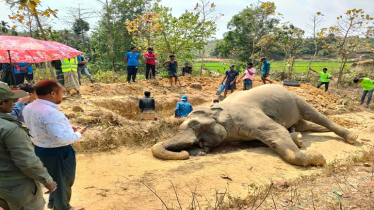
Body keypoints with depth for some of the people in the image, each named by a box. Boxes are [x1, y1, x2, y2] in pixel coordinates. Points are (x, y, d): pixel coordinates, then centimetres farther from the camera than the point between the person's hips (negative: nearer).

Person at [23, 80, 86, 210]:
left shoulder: (28, 108, -1)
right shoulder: (51, 113, -32)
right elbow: (61, 138, -34)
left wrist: (67, 127, 6)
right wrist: (78, 133, -16)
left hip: (40, 149, 9)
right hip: (57, 152, -9)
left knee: (54, 177, 30)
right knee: (63, 181, 15)